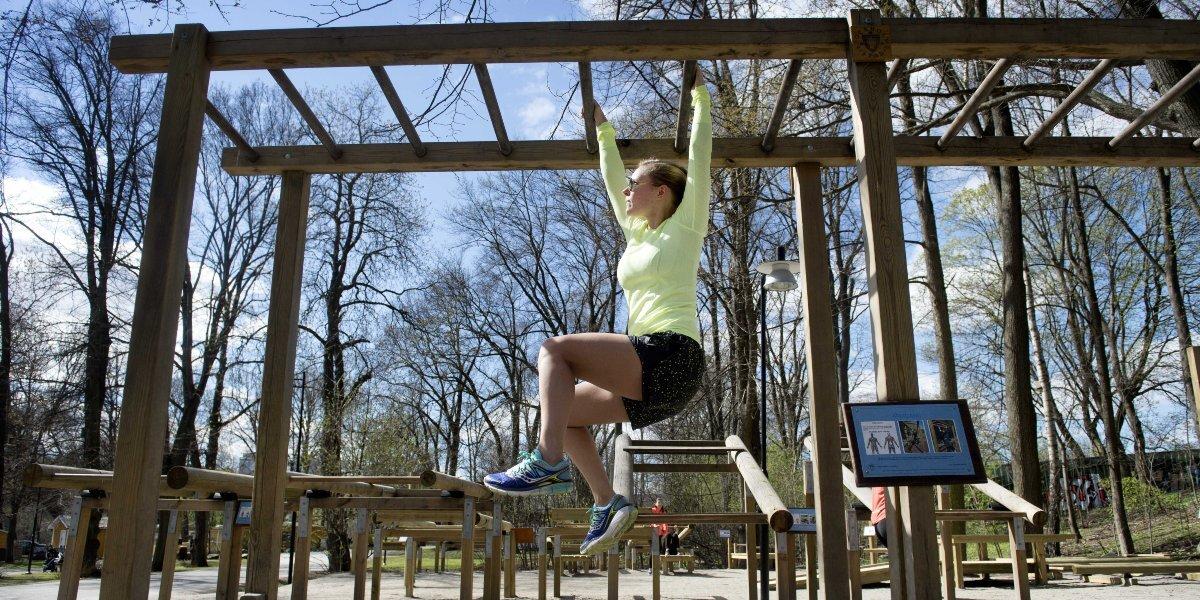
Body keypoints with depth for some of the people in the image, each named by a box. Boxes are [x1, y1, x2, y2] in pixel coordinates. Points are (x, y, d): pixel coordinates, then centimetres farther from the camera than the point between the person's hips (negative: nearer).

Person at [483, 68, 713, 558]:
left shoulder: (684, 225, 5)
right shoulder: (638, 235, 23)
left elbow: (699, 156, 5)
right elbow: (612, 180, 34)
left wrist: (700, 95, 13)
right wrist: (603, 129, 40)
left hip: (671, 356, -9)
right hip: (651, 374, 9)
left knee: (555, 349, -18)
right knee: (562, 411, 6)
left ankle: (548, 463, -30)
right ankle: (607, 504, -3)